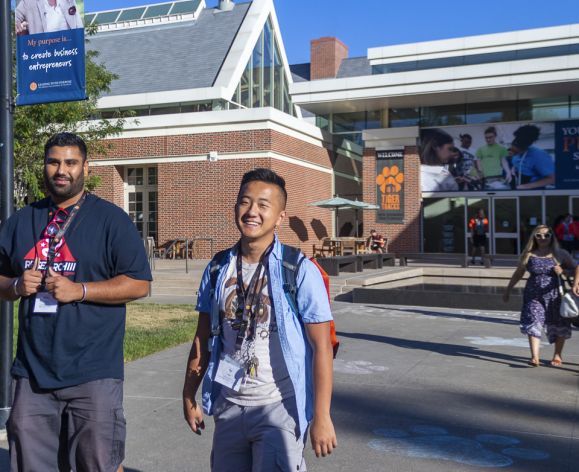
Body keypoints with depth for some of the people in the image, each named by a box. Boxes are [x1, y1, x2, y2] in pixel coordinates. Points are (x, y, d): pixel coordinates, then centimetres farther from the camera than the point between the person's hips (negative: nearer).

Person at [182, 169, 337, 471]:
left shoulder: (300, 272, -11)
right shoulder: (218, 268, 2)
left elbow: (321, 347, -10)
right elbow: (203, 338, 11)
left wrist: (321, 417, -13)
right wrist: (189, 397, 13)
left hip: (279, 407, -4)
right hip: (228, 405, 5)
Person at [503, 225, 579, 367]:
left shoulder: (559, 254, 1)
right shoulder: (529, 255, 6)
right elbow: (518, 273, 15)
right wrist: (508, 290, 17)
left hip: (554, 295, 0)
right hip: (534, 295, 1)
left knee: (558, 326, 9)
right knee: (533, 323, -13)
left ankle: (558, 355, 29)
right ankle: (534, 357, -16)